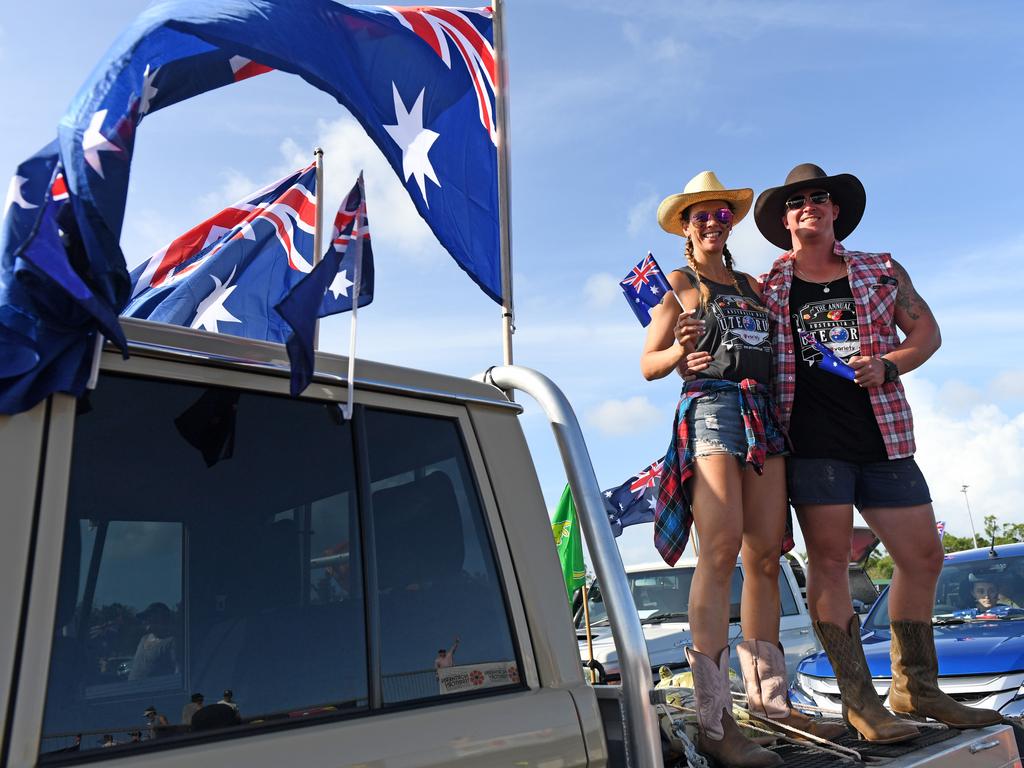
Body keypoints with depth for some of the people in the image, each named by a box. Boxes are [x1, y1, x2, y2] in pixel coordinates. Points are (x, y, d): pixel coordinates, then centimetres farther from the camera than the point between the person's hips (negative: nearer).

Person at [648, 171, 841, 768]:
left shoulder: (753, 285, 25)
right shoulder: (679, 283, 10)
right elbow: (648, 365, 3)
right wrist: (681, 348, -16)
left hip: (764, 415, 6)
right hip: (710, 407, -6)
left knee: (766, 556, 3)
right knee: (721, 551, -18)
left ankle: (769, 696, 13)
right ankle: (715, 720, -17)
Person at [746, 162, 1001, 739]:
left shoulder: (882, 272, 14)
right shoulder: (767, 289, 8)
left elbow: (927, 332, 12)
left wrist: (887, 366, -8)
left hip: (882, 437, 4)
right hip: (812, 440, -3)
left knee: (923, 556, 7)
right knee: (830, 562, -5)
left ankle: (916, 688, 24)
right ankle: (860, 701, 6)